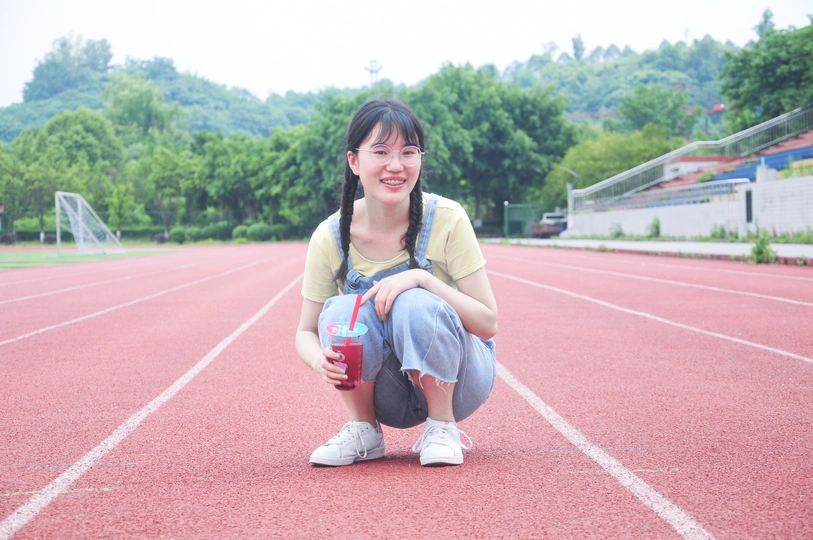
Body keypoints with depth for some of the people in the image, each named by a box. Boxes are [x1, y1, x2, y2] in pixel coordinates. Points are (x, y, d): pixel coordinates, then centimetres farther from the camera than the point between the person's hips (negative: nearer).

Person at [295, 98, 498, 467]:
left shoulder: (446, 219, -17)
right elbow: (306, 332, -2)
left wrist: (422, 279, -31)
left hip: (456, 379, -2)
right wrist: (318, 357, -27)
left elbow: (489, 323, -16)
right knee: (343, 310, -26)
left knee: (415, 304, -30)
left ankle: (442, 427, -8)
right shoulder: (331, 237, -12)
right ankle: (363, 430, -2)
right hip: (388, 396, 2)